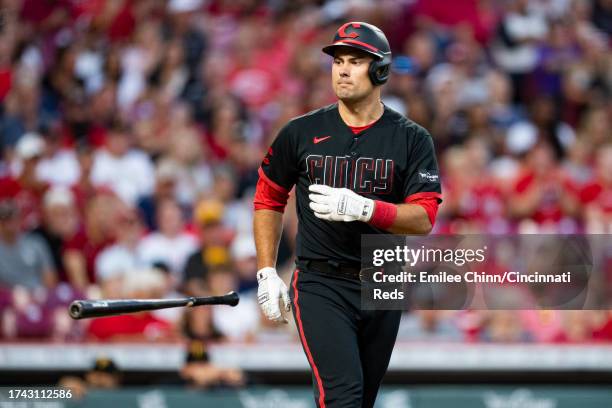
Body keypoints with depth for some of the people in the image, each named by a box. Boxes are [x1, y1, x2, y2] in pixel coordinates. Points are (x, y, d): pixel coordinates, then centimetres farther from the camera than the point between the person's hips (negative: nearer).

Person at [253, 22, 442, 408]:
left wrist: (363, 208, -26)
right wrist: (267, 274, 4)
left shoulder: (413, 140, 0)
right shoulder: (302, 132, 2)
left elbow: (423, 219, -9)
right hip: (320, 285, -2)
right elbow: (268, 200, 13)